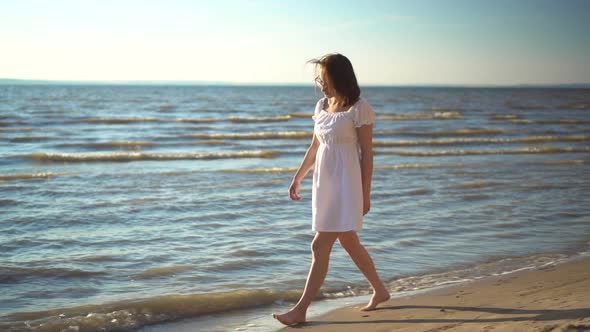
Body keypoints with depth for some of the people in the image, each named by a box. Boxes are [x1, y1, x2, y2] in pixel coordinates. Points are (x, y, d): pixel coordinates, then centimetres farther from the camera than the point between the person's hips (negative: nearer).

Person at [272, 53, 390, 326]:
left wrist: (365, 195, -10)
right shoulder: (321, 106, 10)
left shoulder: (359, 109, -11)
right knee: (348, 242, 17)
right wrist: (297, 178, 19)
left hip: (345, 183, -8)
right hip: (323, 181, 8)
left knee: (320, 247, -9)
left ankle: (300, 310, -4)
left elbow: (367, 154, -9)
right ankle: (380, 291, 34)